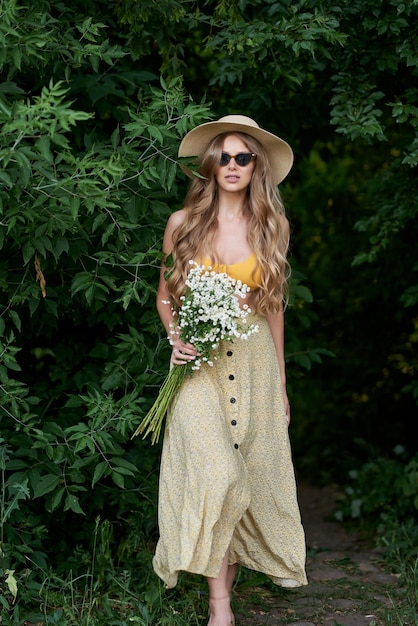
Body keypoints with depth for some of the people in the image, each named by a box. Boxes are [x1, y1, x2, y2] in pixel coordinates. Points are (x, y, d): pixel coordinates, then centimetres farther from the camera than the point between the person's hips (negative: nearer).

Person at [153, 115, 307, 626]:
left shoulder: (272, 227, 7)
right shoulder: (183, 223, 4)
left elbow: (273, 307, 12)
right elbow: (165, 296, 15)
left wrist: (281, 385, 13)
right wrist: (176, 338, -5)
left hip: (255, 362, 2)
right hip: (199, 363, -2)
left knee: (249, 477, 2)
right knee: (215, 474, -18)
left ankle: (227, 583, 18)